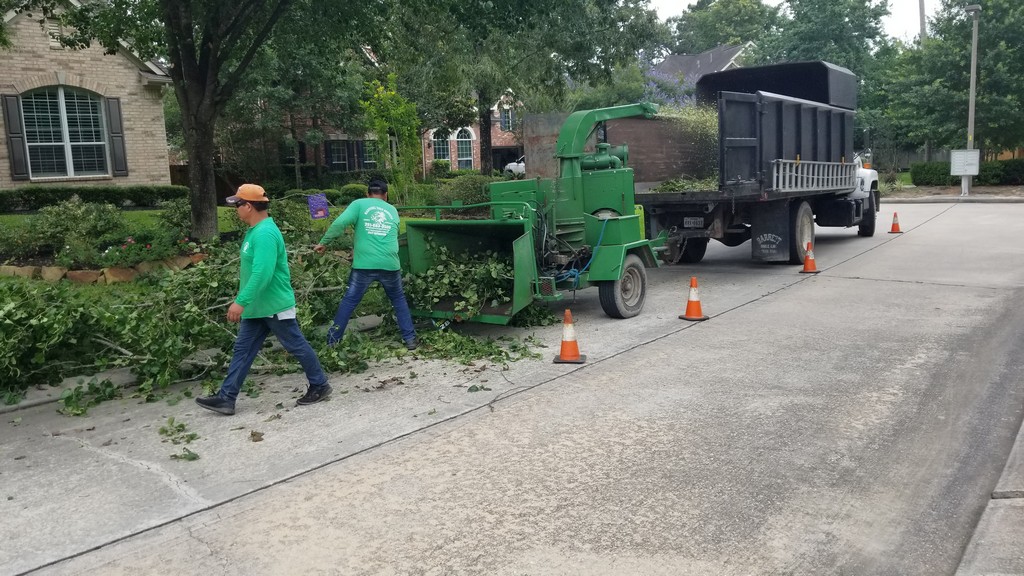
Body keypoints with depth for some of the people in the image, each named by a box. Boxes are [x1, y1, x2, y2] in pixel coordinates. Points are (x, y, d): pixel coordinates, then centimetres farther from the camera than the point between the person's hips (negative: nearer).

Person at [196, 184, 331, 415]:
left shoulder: (265, 233, -23)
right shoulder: (255, 230, 10)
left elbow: (262, 273, -31)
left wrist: (240, 302, -32)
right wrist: (244, 301, 24)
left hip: (274, 306, -10)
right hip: (257, 306, 10)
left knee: (297, 346, 4)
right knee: (243, 349, 10)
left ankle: (320, 386, 19)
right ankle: (226, 398, 14)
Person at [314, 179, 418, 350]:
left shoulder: (359, 204, 6)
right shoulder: (392, 210, 18)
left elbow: (340, 223, -9)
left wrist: (323, 243, 0)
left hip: (364, 264, -2)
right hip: (389, 264, 2)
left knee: (349, 301, 10)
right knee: (399, 299, 20)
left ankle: (332, 341, 14)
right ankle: (410, 339, 18)